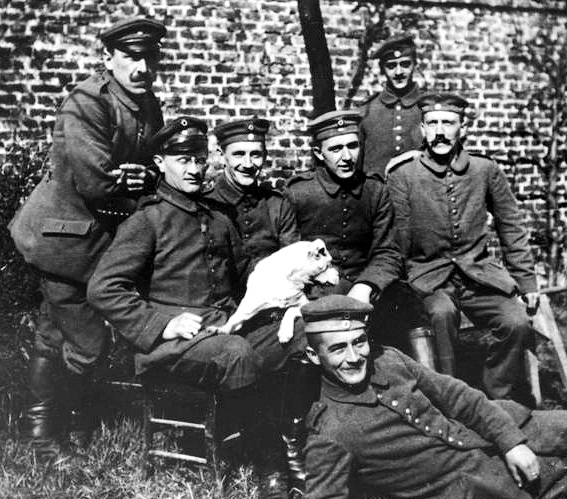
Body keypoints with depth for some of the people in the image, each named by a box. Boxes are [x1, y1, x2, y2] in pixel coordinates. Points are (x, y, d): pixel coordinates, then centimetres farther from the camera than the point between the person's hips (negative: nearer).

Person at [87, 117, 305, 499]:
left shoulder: (218, 216, 20)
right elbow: (103, 289, -9)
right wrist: (161, 324, -17)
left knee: (305, 337, -16)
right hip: (175, 337, -6)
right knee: (237, 354, -36)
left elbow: (244, 271, 29)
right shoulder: (147, 220, -1)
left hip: (229, 325, 6)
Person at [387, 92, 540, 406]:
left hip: (479, 274, 2)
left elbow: (511, 230, 12)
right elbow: (399, 239, -1)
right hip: (429, 277, -2)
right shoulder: (402, 175, 0)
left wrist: (527, 282, 10)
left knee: (517, 323, -22)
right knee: (441, 314, -33)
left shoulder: (486, 171, 7)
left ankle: (497, 404, 0)